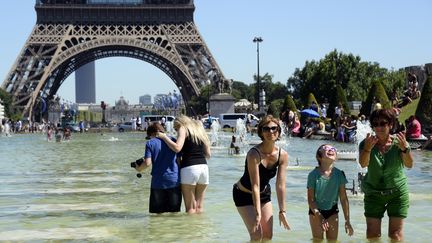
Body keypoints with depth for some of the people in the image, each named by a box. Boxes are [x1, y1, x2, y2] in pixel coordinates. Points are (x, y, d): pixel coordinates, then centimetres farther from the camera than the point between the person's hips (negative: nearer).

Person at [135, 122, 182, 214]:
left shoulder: (150, 143, 0)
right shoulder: (173, 140, 7)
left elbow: (147, 163, -8)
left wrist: (139, 169, 11)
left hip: (158, 181, -2)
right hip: (174, 180, 2)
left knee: (159, 212, 7)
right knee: (174, 211, 9)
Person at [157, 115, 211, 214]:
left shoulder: (183, 129, 2)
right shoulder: (199, 130, 20)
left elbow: (177, 148, -14)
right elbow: (208, 154, 17)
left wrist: (164, 137, -3)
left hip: (189, 168, -6)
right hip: (204, 167, 6)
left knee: (190, 208, -2)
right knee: (199, 206, 11)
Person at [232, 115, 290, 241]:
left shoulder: (283, 155, -15)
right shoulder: (254, 154, -31)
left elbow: (280, 185, -15)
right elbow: (255, 186, -33)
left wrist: (282, 211, -20)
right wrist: (257, 213, -35)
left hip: (264, 194, 6)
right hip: (244, 195, -6)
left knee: (268, 235, 6)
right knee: (257, 234, -13)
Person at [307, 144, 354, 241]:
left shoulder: (339, 174, -11)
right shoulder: (314, 175, -18)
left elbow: (344, 198, -6)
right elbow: (310, 199, -15)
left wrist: (347, 221, -7)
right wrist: (319, 217, -24)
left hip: (332, 211, 2)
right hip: (316, 211, -2)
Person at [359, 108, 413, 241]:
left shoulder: (398, 142, -10)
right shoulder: (366, 143, -9)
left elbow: (409, 164, -22)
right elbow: (363, 164, -25)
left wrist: (405, 149, -42)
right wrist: (367, 149, -45)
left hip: (397, 192, -1)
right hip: (373, 193, 1)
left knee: (396, 234, 1)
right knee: (372, 234, 2)